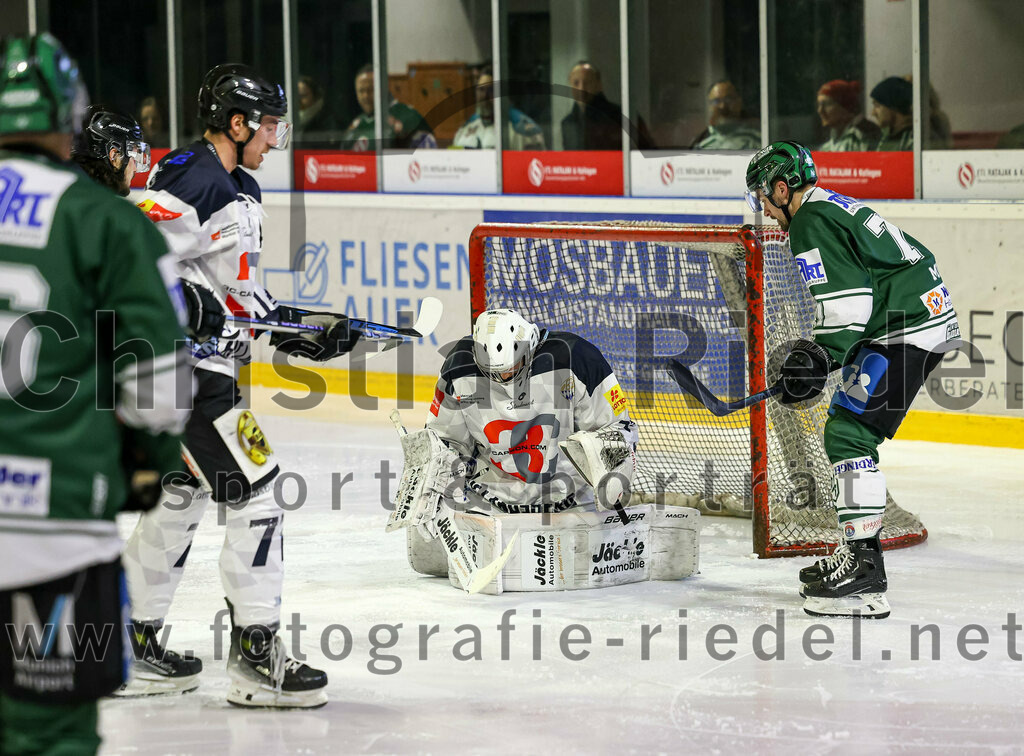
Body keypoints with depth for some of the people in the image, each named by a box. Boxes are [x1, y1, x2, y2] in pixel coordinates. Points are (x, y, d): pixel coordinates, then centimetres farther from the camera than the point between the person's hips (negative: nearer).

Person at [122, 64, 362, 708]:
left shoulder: (243, 190, 16)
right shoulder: (189, 178, -16)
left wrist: (298, 327, 15)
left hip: (212, 360, 11)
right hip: (182, 362, -11)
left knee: (184, 493, 18)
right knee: (256, 487, -11)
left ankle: (135, 642, 27)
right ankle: (257, 656, -8)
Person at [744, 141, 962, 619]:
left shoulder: (811, 223, -9)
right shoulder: (837, 208, 23)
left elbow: (846, 298, -20)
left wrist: (822, 358, -18)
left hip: (905, 332, -11)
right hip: (931, 316, 11)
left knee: (849, 432, -14)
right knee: (850, 430, 18)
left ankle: (864, 569, -20)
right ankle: (859, 550, 23)